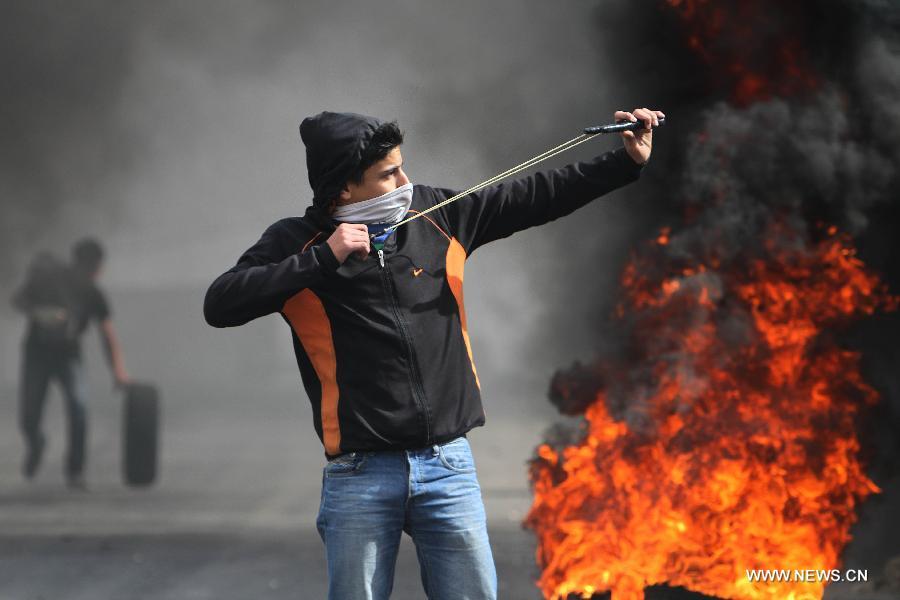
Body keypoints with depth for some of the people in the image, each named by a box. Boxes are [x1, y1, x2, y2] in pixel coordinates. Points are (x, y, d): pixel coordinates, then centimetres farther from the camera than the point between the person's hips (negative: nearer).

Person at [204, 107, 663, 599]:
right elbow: (220, 305, -15)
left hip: (448, 465, 3)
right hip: (360, 475, -3)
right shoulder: (296, 243, -3)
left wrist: (626, 163, 14)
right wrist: (323, 259, -19)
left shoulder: (436, 215, 7)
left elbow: (534, 198, 15)